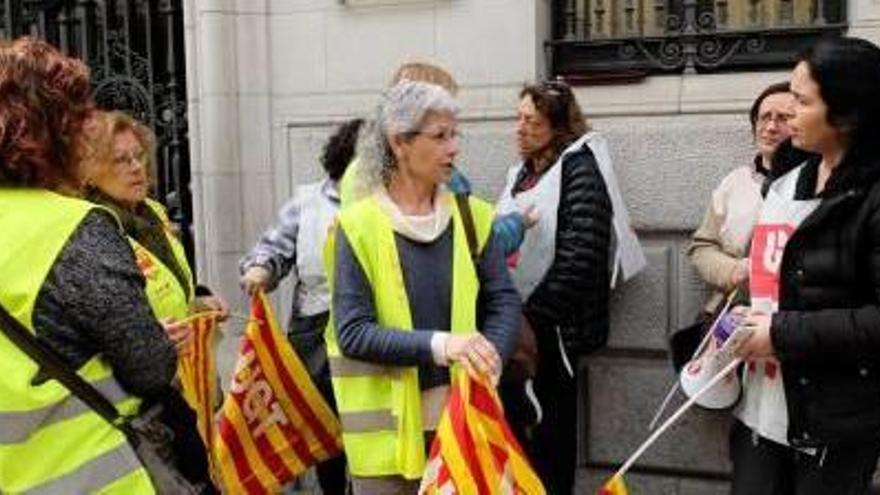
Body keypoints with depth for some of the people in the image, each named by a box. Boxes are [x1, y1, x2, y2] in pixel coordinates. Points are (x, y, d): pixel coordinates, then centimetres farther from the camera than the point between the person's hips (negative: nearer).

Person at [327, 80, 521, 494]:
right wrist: (439, 345, -23)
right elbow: (351, 332, -11)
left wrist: (488, 361, -17)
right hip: (390, 425, -3)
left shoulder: (471, 216, 4)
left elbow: (504, 301, 3)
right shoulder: (358, 225, -7)